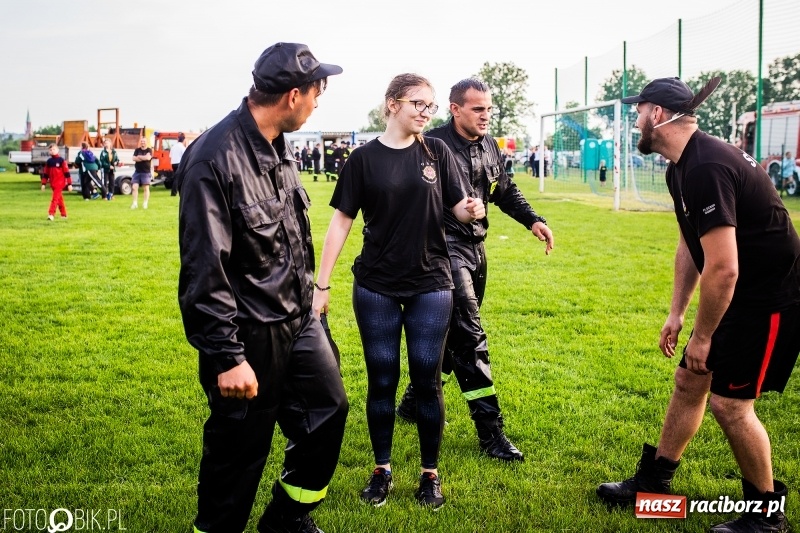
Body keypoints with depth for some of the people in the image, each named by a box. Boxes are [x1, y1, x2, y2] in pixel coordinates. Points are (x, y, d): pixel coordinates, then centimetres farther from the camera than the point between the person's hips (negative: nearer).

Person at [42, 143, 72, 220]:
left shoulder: (61, 160, -7)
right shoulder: (48, 161, 8)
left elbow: (67, 172, -7)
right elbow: (45, 173, 14)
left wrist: (69, 184, -10)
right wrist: (43, 183, 10)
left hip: (60, 183, -5)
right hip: (53, 183, 6)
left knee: (55, 198, -14)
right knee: (60, 199, 14)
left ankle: (51, 214, -19)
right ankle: (63, 214, 23)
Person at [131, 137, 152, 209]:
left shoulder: (149, 150, 0)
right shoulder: (137, 150, 10)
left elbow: (148, 157, -19)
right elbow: (134, 158, -5)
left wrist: (139, 157, -8)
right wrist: (144, 158, -11)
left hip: (146, 172, -3)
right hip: (137, 172, 3)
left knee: (146, 188, -1)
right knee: (135, 187, -3)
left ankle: (145, 203, 5)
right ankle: (135, 203, 0)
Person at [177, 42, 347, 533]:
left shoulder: (280, 147, 4)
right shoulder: (215, 158, -22)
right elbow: (204, 270, -22)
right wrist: (226, 357, -21)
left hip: (299, 319, 9)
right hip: (249, 335, -8)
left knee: (329, 410, 17)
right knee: (239, 450, 4)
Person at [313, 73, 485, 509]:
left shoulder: (436, 152, 1)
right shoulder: (364, 158, -3)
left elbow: (459, 208, 3)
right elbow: (341, 221, -2)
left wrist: (473, 210, -22)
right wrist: (321, 284, -5)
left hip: (430, 285, 1)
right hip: (375, 288, 0)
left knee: (427, 381, 5)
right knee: (381, 382, 7)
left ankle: (430, 473, 21)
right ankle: (382, 470, 24)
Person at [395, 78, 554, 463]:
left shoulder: (490, 146, 10)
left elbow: (506, 192, 21)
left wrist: (532, 220, 9)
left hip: (476, 247, 8)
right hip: (446, 246, -8)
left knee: (451, 333, 14)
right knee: (470, 335, -10)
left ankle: (414, 402, 32)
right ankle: (490, 430, -6)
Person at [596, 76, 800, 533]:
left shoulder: (707, 168, -27)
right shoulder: (682, 168, 6)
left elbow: (723, 268, -29)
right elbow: (690, 246, 16)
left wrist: (702, 336, -18)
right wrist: (676, 314, 15)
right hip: (741, 295, 10)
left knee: (729, 402, -5)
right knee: (689, 381, 14)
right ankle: (653, 483, 27)